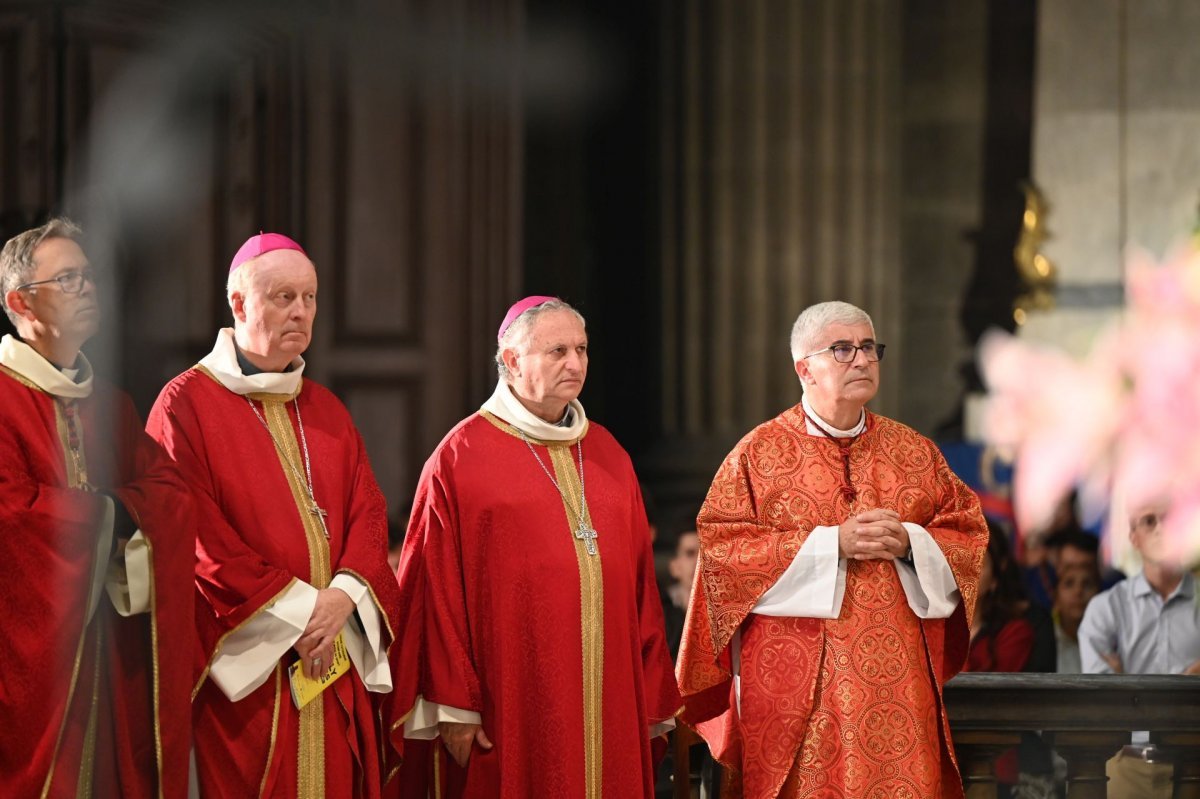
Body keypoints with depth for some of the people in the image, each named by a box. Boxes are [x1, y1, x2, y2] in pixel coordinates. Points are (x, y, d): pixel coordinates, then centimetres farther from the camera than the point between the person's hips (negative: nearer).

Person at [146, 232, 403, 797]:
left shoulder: (326, 411, 17)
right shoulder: (187, 403, -2)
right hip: (243, 666, -5)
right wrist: (293, 610, -14)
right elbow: (195, 534, -11)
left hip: (337, 667, 5)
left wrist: (343, 597, -11)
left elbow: (368, 515, 9)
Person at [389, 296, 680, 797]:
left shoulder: (607, 455, 14)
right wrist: (452, 705, -11)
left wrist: (654, 702, 9)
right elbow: (438, 590, -6)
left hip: (610, 705, 5)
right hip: (512, 710, -5)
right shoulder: (461, 456, -2)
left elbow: (641, 583, 14)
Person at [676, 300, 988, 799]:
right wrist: (833, 544, -14)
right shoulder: (759, 454, 1)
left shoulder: (914, 452, 11)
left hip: (898, 679, 3)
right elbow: (722, 550, -8)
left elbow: (967, 538, 11)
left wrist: (908, 543, -10)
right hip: (796, 681, -3)